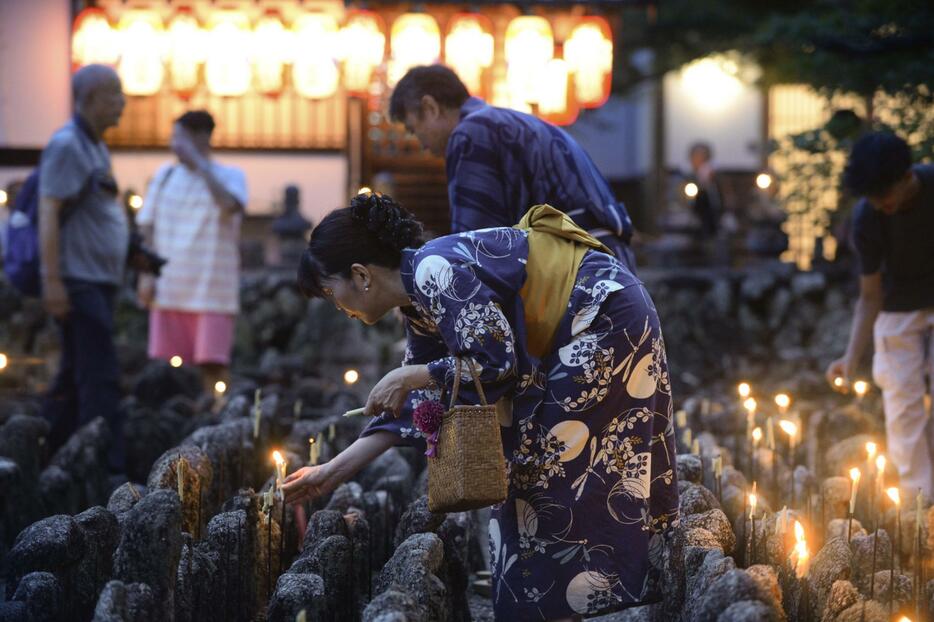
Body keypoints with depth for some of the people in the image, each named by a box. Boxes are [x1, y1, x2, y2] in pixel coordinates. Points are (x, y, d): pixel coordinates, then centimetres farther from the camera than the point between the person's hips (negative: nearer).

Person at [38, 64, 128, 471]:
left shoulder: (95, 148, 17)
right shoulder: (66, 145, -12)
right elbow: (48, 213, -18)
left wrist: (133, 251, 17)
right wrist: (52, 280, -23)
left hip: (98, 282, 10)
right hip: (77, 281, -10)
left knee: (74, 377, 13)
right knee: (100, 377, -13)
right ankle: (109, 468, -14)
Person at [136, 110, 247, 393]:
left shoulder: (230, 176, 1)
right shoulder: (165, 175, 11)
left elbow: (230, 205, -21)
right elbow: (146, 228, 13)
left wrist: (199, 162, -16)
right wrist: (146, 274, 3)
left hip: (212, 292, -3)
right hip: (168, 290, 3)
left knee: (213, 366, -7)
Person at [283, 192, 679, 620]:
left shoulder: (436, 271, -24)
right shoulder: (418, 304, 6)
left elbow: (494, 363, -26)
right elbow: (412, 406, 10)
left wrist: (408, 377, -15)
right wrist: (333, 471, 11)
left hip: (606, 314, -10)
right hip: (573, 337, 10)